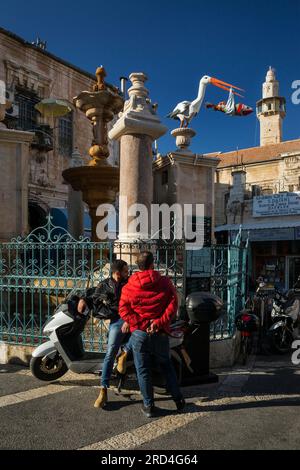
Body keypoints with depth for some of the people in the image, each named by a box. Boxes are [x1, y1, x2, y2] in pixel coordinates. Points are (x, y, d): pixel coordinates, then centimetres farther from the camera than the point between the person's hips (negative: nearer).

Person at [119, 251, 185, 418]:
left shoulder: (129, 286, -1)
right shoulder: (165, 282, -3)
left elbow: (123, 309, -8)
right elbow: (173, 304, -12)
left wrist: (140, 324, -11)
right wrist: (160, 322, -14)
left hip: (139, 333, -1)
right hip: (160, 333, 1)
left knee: (143, 370, 11)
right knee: (167, 366, 19)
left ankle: (149, 406, 20)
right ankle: (178, 400, 27)